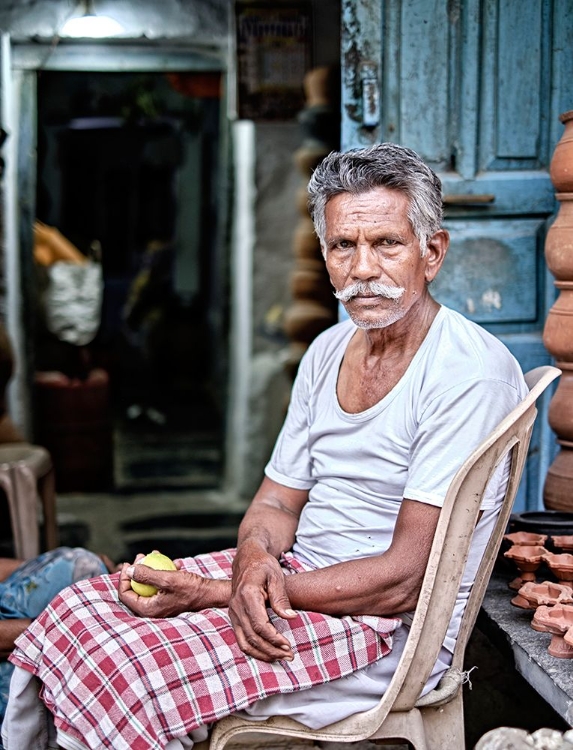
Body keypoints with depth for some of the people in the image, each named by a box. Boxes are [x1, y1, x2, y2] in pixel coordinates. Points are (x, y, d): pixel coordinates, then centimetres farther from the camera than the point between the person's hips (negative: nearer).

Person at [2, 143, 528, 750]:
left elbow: (403, 579, -21)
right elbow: (277, 502, 11)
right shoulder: (329, 351, 8)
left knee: (126, 672, -23)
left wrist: (216, 594, -21)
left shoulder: (472, 374, -18)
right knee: (73, 615, -6)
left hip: (393, 628, -7)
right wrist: (255, 566, -15)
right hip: (287, 573, 8)